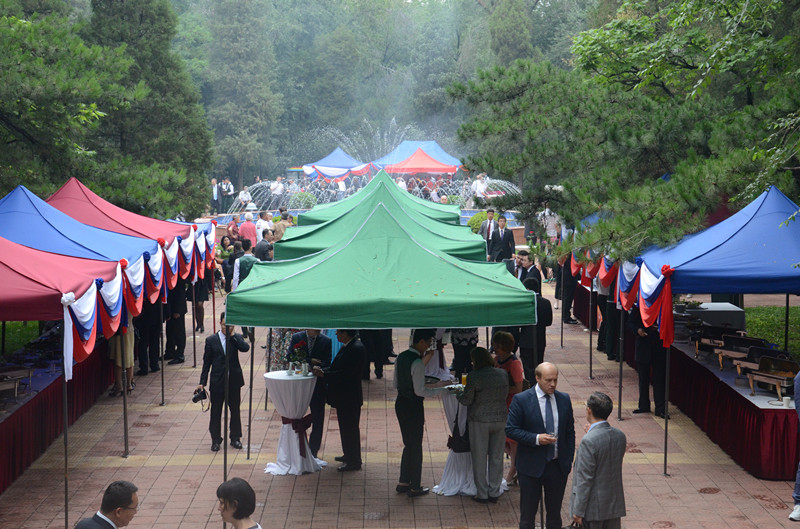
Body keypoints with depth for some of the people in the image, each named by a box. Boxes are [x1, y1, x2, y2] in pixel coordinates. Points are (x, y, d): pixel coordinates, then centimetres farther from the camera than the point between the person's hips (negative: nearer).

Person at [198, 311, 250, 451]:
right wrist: (202, 382, -1)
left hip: (234, 381, 1)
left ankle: (235, 438, 24)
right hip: (217, 382, -1)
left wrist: (232, 335, -17)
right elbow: (206, 363, 2)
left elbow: (245, 348, -21)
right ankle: (216, 440, 17)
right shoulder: (211, 340, -1)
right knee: (216, 412, 5)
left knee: (235, 410, 11)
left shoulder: (237, 338, 1)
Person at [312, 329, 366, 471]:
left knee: (350, 428, 0)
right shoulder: (347, 347, 9)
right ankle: (348, 455, 34)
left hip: (350, 398, -10)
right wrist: (321, 370, 0)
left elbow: (346, 374, -26)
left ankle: (354, 462, 9)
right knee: (345, 427, 21)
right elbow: (336, 368, 14)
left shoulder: (356, 349, -23)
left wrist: (324, 374, -21)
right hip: (343, 396, 10)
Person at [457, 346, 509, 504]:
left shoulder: (474, 376, -15)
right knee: (496, 457, 13)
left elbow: (466, 400, -11)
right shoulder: (502, 374, -1)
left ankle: (482, 494, 13)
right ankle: (494, 493, 19)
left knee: (479, 458, 7)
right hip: (500, 418, 4)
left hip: (479, 421, -4)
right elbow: (505, 395, 9)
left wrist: (458, 394, 9)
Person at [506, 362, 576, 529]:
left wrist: (569, 460, 4)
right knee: (527, 515, 5)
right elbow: (510, 429, -9)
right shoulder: (521, 400, -8)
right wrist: (536, 439, -20)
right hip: (531, 466, -3)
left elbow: (570, 432, 10)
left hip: (558, 466, 3)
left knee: (555, 514, 13)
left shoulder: (564, 399, 4)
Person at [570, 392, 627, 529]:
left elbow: (585, 479, -20)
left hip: (594, 507, -7)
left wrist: (578, 511, -13)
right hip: (615, 505, 7)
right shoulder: (620, 436, 0)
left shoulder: (589, 441, -22)